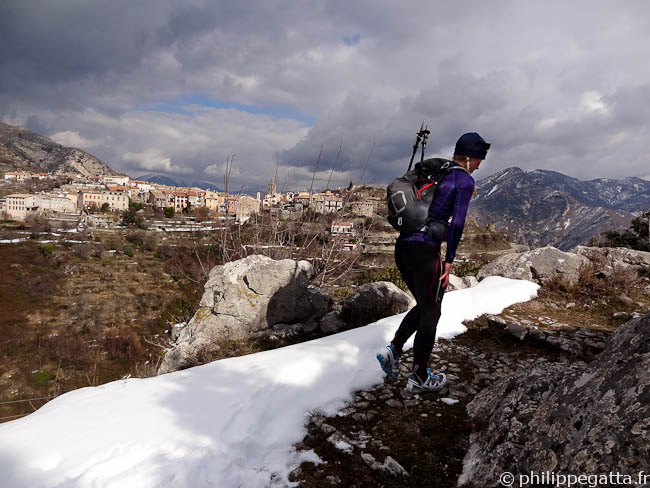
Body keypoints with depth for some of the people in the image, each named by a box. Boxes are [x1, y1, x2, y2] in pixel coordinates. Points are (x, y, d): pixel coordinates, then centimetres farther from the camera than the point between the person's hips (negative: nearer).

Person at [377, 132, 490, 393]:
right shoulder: (464, 180, -4)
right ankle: (419, 378, 20)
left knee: (424, 306, 23)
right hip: (424, 251, -7)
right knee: (430, 313, 9)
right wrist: (448, 262, -8)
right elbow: (457, 223, -13)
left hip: (401, 246, 7)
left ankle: (393, 350, 12)